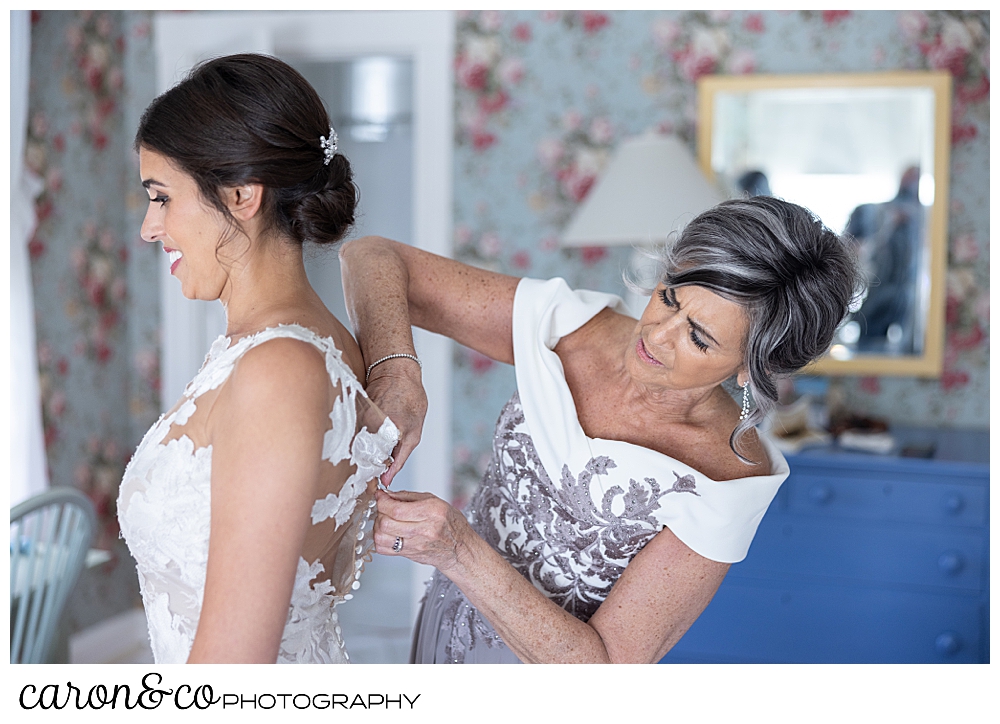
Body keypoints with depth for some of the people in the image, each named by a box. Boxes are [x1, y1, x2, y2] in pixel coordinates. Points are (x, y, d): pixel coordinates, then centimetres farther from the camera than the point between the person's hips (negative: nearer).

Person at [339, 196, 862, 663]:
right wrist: (396, 371, -33)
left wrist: (462, 553, -37)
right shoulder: (565, 324, -16)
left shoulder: (729, 484, -27)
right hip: (449, 624, 5)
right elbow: (373, 259, -14)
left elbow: (602, 669, -28)